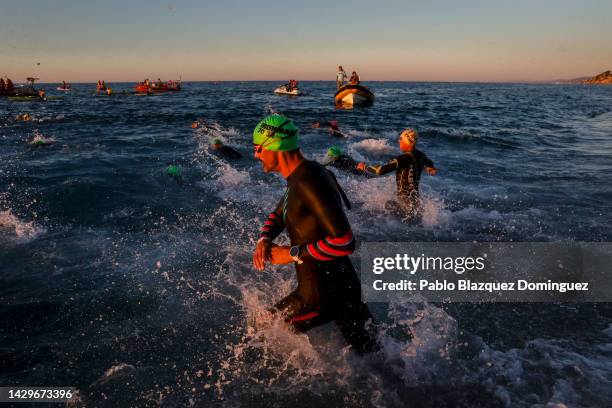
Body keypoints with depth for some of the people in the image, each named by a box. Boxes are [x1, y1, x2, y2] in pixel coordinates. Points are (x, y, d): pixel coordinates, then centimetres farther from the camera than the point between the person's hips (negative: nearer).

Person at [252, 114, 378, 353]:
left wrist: (293, 254, -19)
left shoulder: (308, 183, -25)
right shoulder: (302, 178, 8)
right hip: (344, 286, 9)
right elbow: (277, 216, 21)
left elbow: (344, 242, -31)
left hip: (322, 296, -9)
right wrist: (264, 239, -1)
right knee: (371, 355, 22)